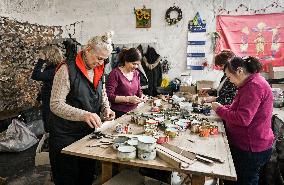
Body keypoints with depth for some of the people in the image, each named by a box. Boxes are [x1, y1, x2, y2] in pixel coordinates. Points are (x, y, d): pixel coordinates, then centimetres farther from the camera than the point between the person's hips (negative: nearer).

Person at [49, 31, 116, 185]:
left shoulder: (98, 71, 3)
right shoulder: (67, 70, -18)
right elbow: (56, 104, -23)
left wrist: (106, 109, -4)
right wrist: (83, 115, -36)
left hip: (89, 131, 6)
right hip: (66, 135, -6)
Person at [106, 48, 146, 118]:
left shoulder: (136, 73, 9)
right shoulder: (115, 73, -10)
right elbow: (109, 96, -14)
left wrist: (142, 96, -1)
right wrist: (128, 99, -20)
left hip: (134, 111, 5)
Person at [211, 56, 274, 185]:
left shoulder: (254, 86, -23)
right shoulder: (251, 83, 12)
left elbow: (243, 119, -29)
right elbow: (240, 109, 18)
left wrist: (220, 109, -17)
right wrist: (224, 107, 2)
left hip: (251, 147, -10)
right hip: (245, 144, 10)